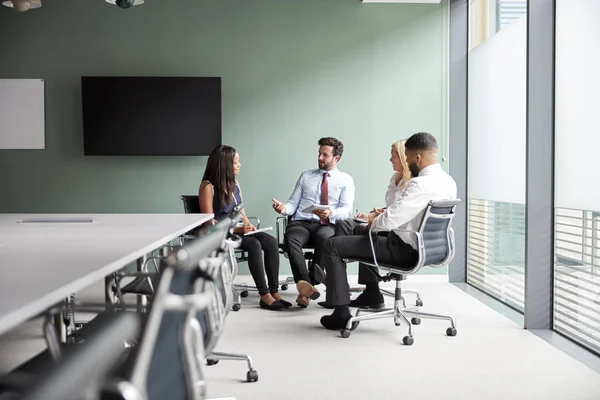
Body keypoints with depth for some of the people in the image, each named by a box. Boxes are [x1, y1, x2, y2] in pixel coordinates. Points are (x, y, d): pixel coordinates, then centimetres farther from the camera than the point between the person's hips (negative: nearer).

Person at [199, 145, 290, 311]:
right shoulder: (208, 186, -10)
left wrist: (247, 225, -5)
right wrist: (236, 229, -20)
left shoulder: (234, 184, 12)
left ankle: (274, 292, -22)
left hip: (238, 229, 7)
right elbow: (209, 221, -14)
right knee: (254, 244, -32)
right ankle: (264, 296, -27)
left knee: (271, 242, -19)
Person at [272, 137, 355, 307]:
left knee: (325, 237, -40)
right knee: (291, 239, -35)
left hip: (326, 225, -2)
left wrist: (331, 213, -23)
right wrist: (284, 208, -9)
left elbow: (346, 209, -1)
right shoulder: (305, 176, 21)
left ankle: (311, 282, -38)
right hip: (301, 223, 2)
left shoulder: (346, 180, 12)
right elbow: (293, 203, 15)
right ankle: (305, 284, -49)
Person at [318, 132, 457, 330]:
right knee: (367, 234, 33)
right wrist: (385, 213, 8)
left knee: (332, 245, -2)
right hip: (428, 246, 10)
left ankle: (341, 312, 1)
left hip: (407, 250, -10)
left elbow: (389, 220, -29)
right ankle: (372, 294, 36)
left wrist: (373, 224, -6)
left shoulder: (421, 184, -28)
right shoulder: (448, 181, 2)